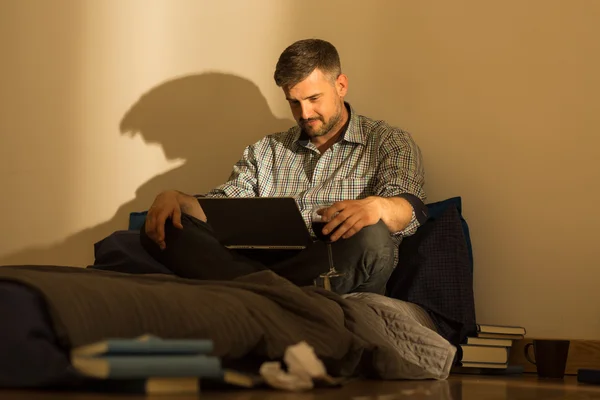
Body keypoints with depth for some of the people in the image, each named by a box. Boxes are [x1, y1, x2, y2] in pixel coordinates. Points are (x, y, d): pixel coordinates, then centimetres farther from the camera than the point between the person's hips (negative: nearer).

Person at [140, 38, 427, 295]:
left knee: (370, 236, -37)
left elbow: (409, 209, -8)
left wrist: (376, 206, -33)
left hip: (343, 277, -3)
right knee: (164, 228, -15)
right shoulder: (266, 150, 24)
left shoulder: (389, 143, 11)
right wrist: (175, 199, -7)